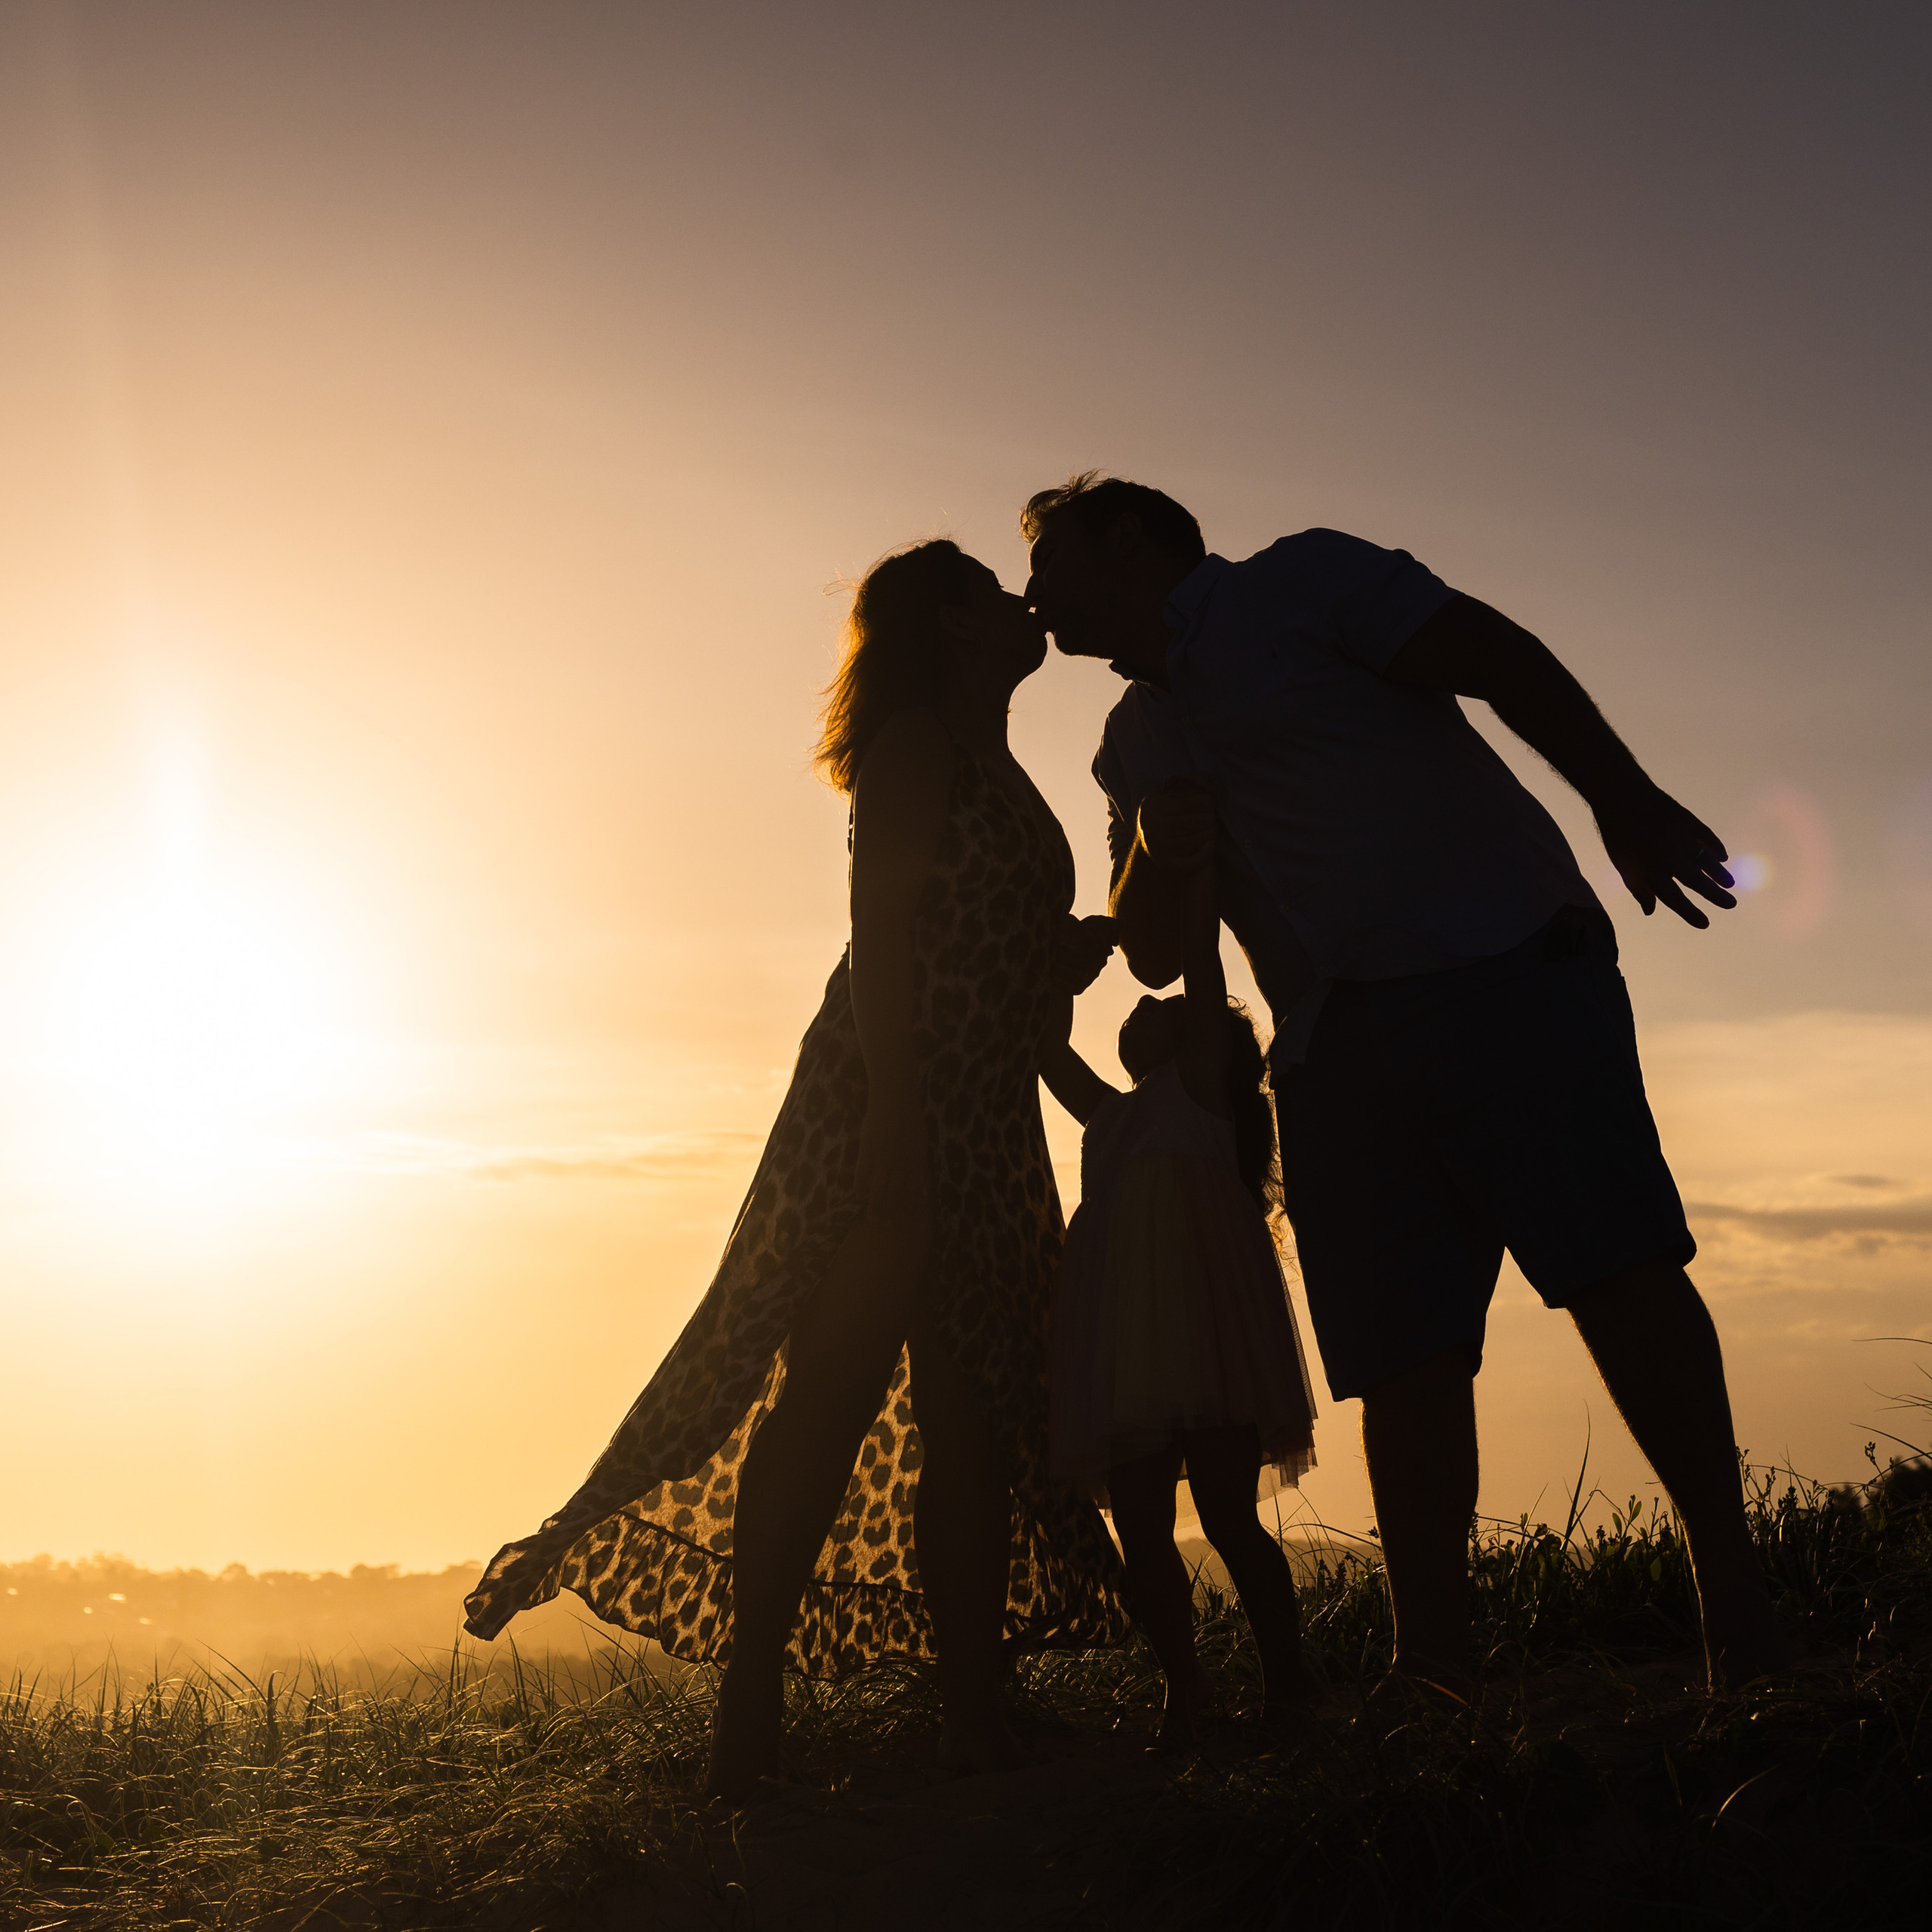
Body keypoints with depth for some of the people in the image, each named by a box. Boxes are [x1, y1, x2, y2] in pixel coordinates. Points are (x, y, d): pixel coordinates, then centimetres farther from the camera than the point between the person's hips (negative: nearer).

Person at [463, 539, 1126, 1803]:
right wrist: (894, 1125, -24)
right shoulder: (917, 743, -2)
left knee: (972, 1424, 4)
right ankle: (749, 1715, -12)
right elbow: (882, 931, -15)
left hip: (984, 1134, 9)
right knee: (833, 1389, -13)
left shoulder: (1000, 780, 26)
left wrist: (1091, 943, 14)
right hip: (889, 1110, -9)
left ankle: (978, 1721, 5)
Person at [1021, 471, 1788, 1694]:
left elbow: (1501, 659, -4)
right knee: (1404, 1362, -2)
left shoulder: (1303, 583, 7)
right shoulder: (1133, 742, 24)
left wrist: (1627, 800, -17)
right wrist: (1157, 858, 3)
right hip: (1333, 1045, 6)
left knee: (1616, 1269, -16)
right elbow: (1155, 956, 24)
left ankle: (1734, 1594, -10)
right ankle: (1432, 1676, -1)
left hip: (1501, 970, -6)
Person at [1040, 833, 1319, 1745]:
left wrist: (1200, 850, 4)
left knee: (1227, 1518, -9)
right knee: (1142, 1535, 3)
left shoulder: (1203, 1081, 10)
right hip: (1123, 1349, 7)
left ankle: (1287, 1686, -2)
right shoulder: (1111, 1116, 28)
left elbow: (1198, 952, 3)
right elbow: (1049, 1047, 34)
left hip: (1207, 1332, -7)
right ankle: (1185, 1695, 9)